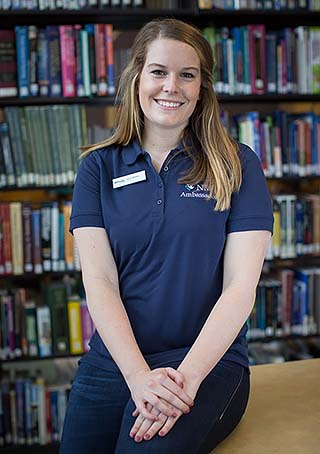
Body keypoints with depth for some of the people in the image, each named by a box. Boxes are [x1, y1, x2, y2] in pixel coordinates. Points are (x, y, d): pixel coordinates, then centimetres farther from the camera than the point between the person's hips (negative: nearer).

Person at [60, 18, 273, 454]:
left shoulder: (237, 165, 1)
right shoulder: (99, 166, 5)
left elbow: (241, 286, -6)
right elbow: (99, 282, -3)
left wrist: (186, 377, -18)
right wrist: (139, 376, -17)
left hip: (209, 360, -2)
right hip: (112, 362, 3)